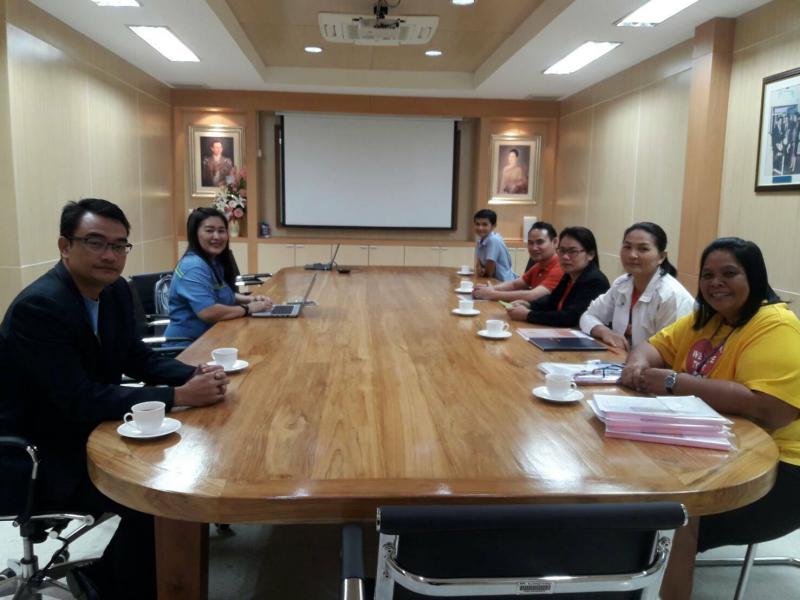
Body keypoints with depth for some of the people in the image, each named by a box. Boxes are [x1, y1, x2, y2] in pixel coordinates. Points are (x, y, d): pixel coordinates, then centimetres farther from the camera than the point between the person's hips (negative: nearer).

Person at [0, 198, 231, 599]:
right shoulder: (39, 306, -26)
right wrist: (179, 396, -31)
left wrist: (196, 375, -11)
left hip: (83, 432, 8)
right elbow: (81, 401, -31)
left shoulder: (115, 291, -1)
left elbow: (138, 357, 8)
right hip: (35, 457, -8)